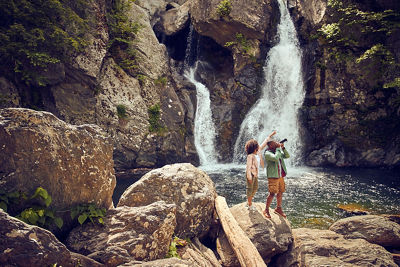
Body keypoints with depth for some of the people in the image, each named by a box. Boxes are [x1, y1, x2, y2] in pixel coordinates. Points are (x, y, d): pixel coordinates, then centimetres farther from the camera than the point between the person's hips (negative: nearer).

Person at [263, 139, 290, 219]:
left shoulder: (277, 151, 12)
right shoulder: (267, 153, -14)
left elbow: (287, 156, 12)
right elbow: (276, 158, -30)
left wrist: (283, 148, -1)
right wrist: (278, 148, -18)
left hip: (280, 176, 8)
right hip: (273, 176, -8)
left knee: (280, 192, 14)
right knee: (272, 194, -7)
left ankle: (278, 208, 29)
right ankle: (266, 210, 5)